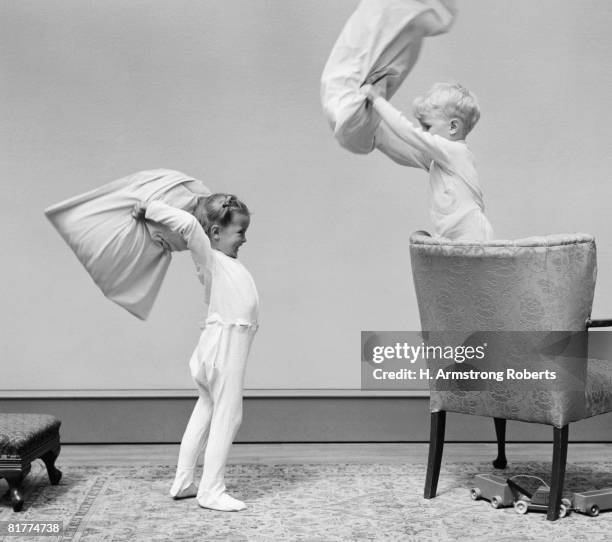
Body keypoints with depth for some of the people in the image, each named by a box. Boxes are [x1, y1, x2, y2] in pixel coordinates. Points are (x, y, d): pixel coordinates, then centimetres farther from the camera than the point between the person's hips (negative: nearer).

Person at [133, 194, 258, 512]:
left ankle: (183, 483, 25)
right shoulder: (209, 258, -13)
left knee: (205, 411, 15)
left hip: (224, 344, 10)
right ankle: (211, 491, 4)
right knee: (227, 416, -3)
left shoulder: (224, 260, 14)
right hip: (225, 344, -10)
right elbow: (188, 224, -27)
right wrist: (148, 210, -21)